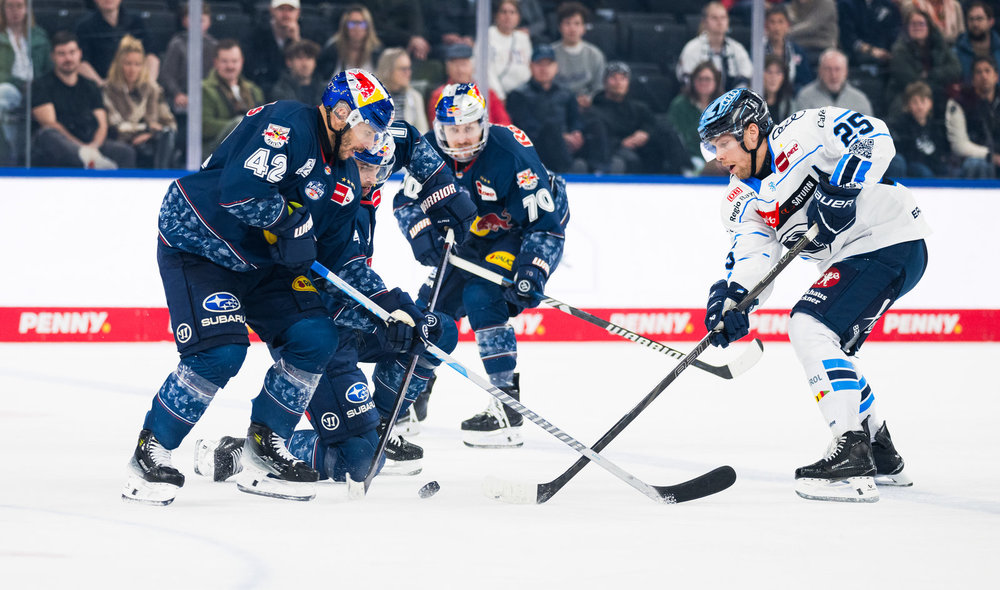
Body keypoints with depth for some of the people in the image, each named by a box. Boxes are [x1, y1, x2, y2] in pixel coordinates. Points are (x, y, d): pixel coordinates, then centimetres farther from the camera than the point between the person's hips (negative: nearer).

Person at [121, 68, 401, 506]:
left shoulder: (344, 180, 6)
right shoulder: (289, 126, -23)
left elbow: (341, 258, 11)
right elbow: (240, 188, -35)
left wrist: (391, 304, 1)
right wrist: (292, 221, -23)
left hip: (261, 263, 9)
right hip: (196, 248, -9)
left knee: (315, 338, -5)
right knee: (220, 352, -22)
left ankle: (264, 447, 8)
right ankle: (149, 453, -6)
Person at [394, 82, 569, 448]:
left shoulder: (509, 154, -31)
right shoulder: (432, 151, -14)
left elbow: (544, 221, -30)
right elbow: (407, 200, -5)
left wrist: (532, 274, -40)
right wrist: (422, 232, -26)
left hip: (522, 236, -7)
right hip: (473, 239, 7)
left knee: (481, 297, -28)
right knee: (433, 305, 6)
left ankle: (507, 408, -27)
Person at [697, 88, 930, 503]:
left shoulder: (802, 133, -13)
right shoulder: (742, 201, 9)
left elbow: (874, 137, -21)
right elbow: (753, 257, -3)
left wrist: (841, 188, -31)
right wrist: (733, 296, -23)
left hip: (891, 241, -10)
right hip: (852, 258, 10)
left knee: (810, 328, -20)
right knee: (828, 348, 18)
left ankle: (852, 460, -27)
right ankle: (882, 457, 31)